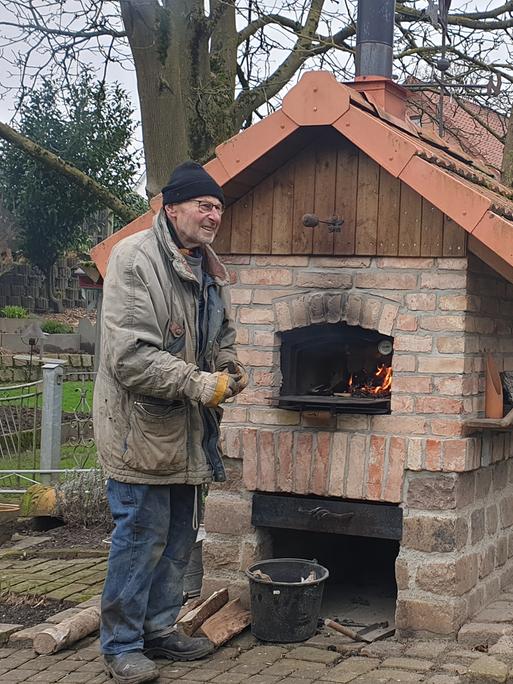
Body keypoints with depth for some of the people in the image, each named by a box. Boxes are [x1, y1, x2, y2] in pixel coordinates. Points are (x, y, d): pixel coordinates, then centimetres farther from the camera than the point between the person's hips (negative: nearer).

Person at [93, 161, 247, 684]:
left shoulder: (210, 269, 11)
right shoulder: (134, 259, -16)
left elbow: (222, 334, 26)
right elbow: (129, 357, -23)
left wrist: (228, 369, 4)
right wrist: (199, 384, -23)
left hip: (189, 431, 9)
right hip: (142, 429, -8)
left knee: (179, 537, 15)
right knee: (141, 537, -2)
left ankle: (160, 629, 30)